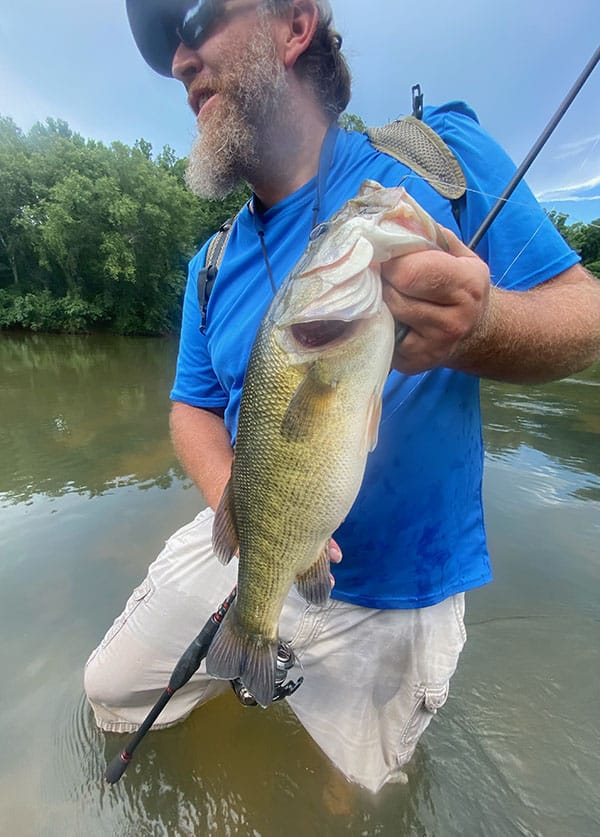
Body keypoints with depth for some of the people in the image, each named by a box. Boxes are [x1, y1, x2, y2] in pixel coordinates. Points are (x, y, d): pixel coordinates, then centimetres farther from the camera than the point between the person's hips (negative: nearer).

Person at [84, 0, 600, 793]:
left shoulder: (440, 153, -9)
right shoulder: (212, 266, 3)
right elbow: (194, 408, 4)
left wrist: (479, 324, -33)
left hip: (387, 596, -2)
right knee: (110, 693, 22)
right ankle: (245, 676, 46)